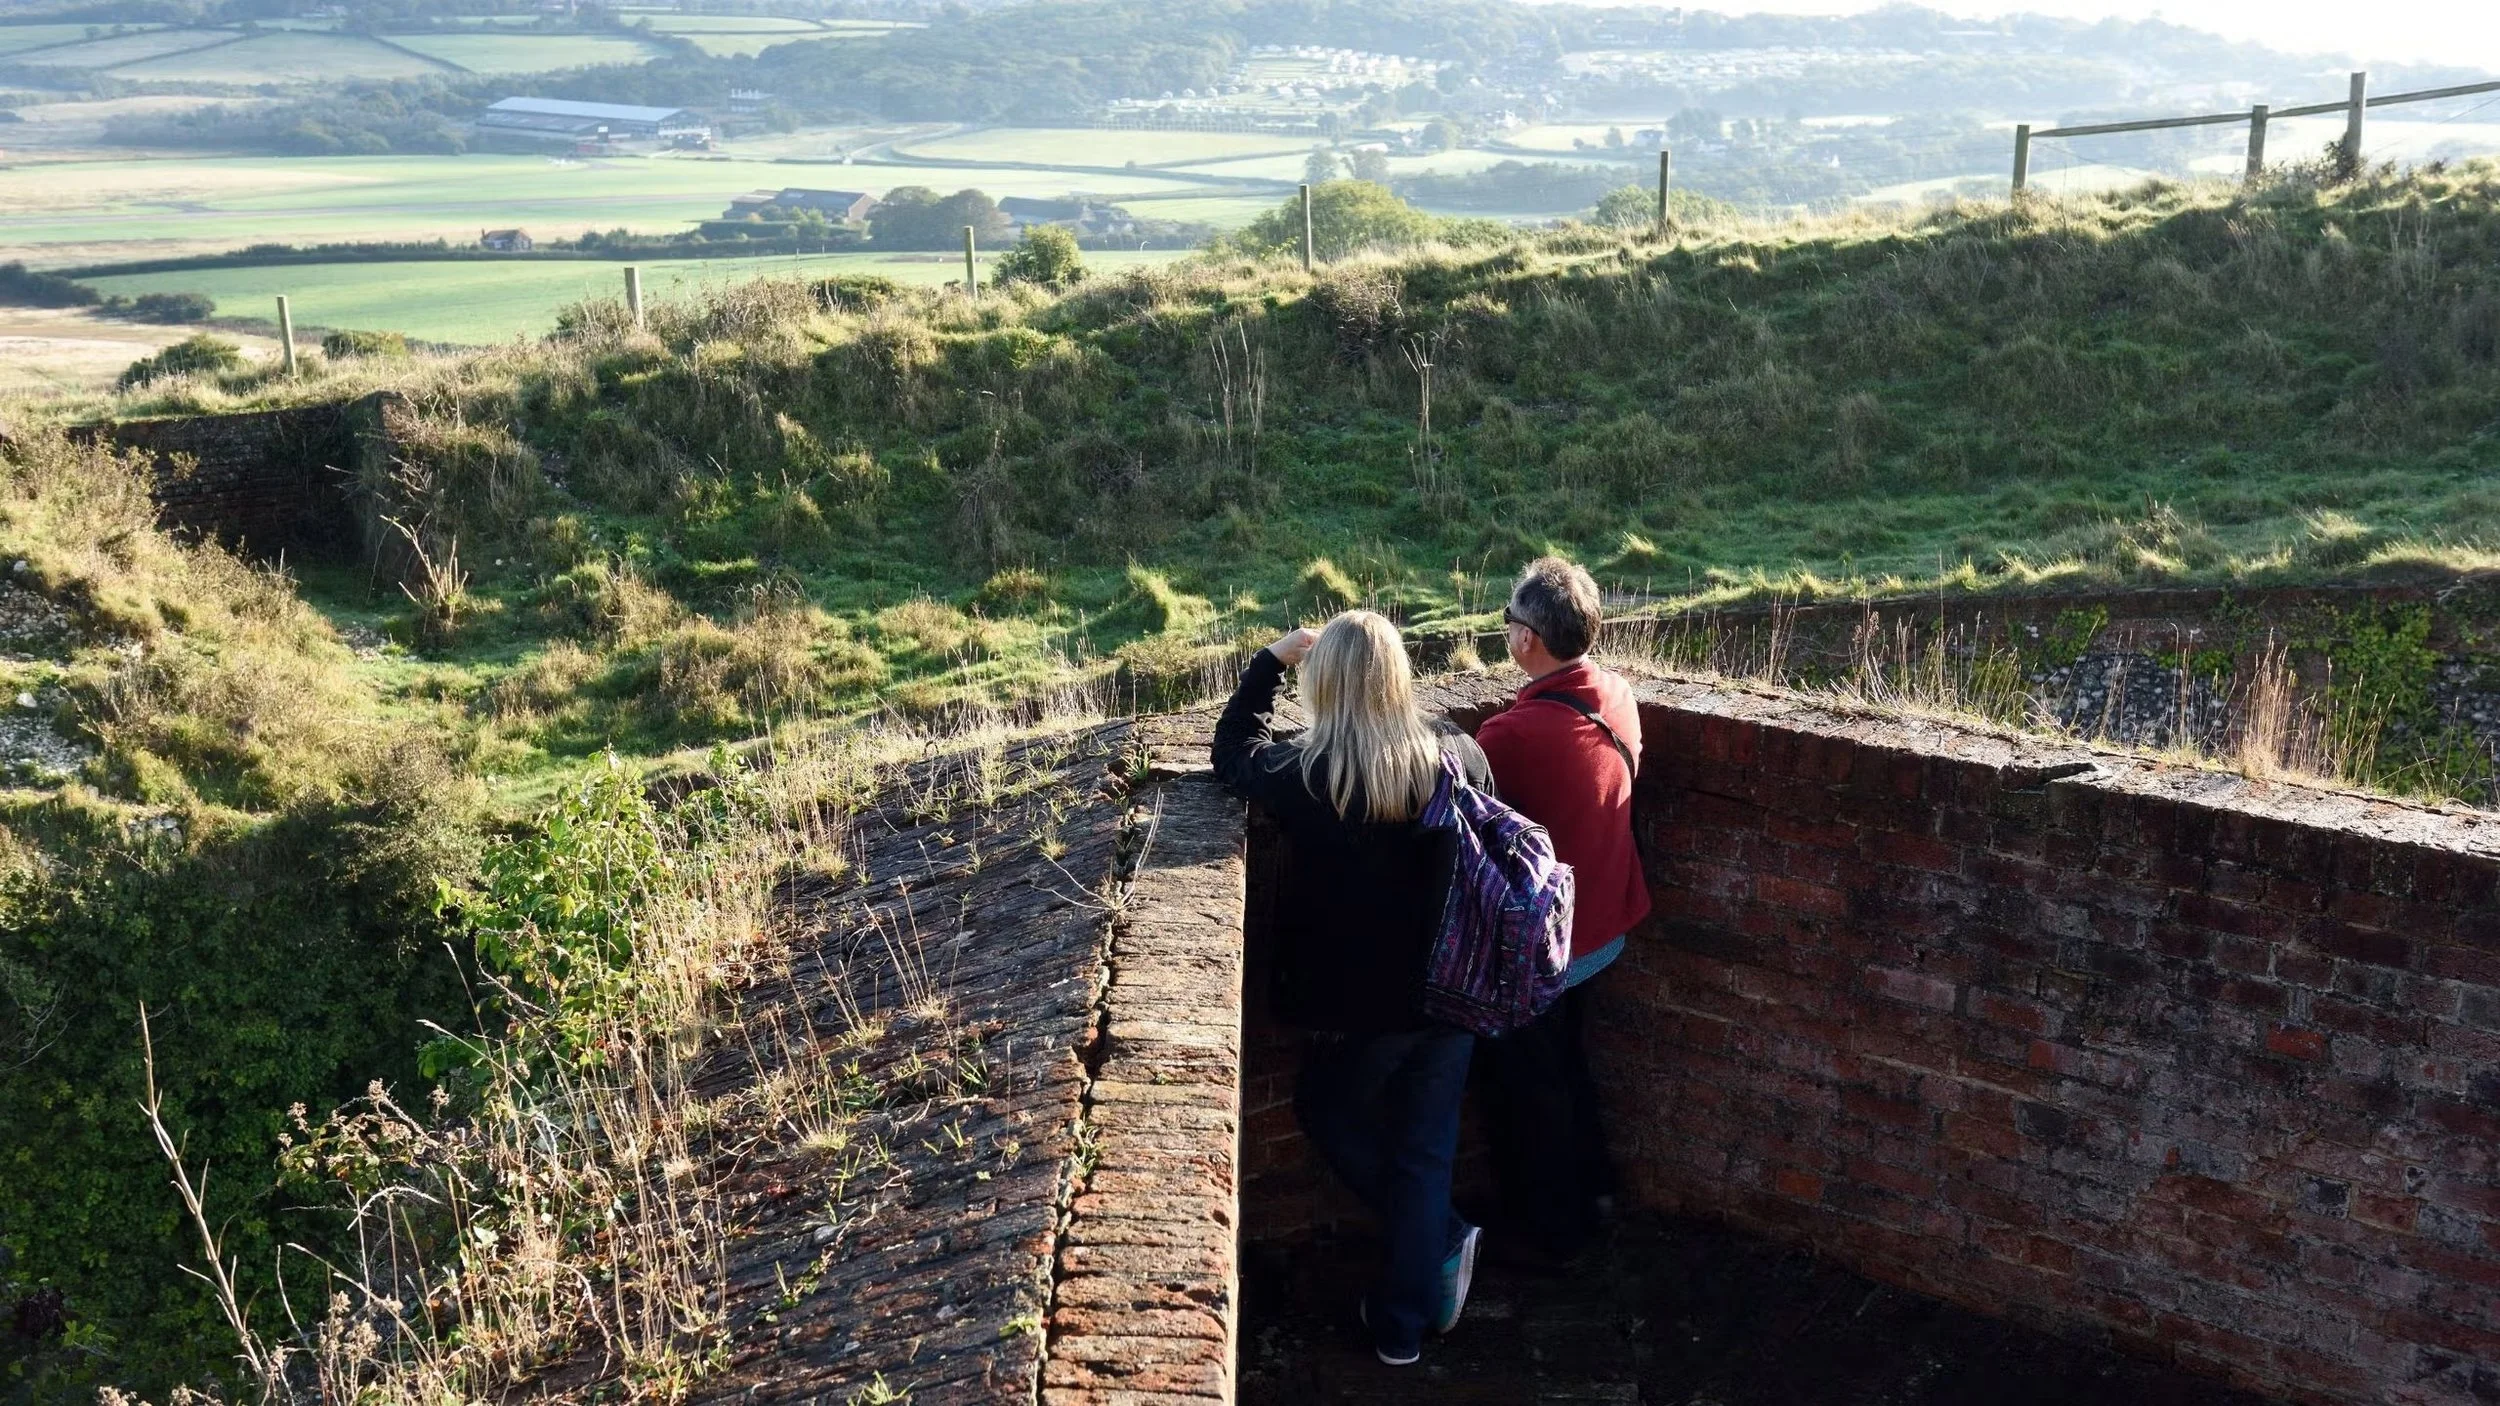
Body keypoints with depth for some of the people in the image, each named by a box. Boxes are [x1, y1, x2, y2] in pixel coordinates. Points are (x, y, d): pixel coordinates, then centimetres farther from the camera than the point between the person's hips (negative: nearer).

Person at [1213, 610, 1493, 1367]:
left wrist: (1272, 659, 5)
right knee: (1425, 1150, 16)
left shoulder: (1303, 775, -20)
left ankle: (1441, 1240, 21)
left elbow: (1232, 751, 1)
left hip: (1354, 1004, -3)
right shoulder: (1461, 758, -11)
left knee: (1328, 1116, 26)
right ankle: (1405, 1323, 24)